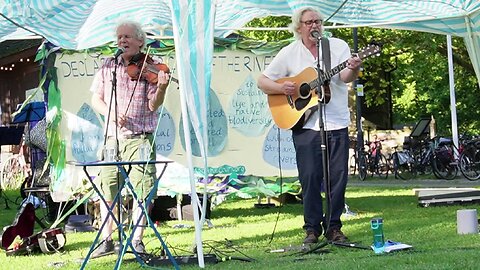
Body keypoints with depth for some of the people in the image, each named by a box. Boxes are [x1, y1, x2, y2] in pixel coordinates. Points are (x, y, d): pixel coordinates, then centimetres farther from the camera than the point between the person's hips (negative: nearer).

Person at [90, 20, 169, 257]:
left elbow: (153, 105, -8)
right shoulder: (108, 67, 9)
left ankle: (137, 240, 5)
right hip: (113, 137, 3)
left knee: (142, 189, -5)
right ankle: (106, 240, 13)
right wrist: (111, 113, -8)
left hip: (140, 137, -3)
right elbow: (96, 100, 10)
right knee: (107, 188, 2)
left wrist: (161, 88, -27)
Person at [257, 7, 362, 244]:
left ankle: (333, 227, 13)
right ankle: (312, 228, 8)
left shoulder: (338, 46, 5)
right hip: (305, 124, -1)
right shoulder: (289, 53, 5)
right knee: (310, 177, -3)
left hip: (337, 124, 1)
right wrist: (281, 88, -12)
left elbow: (345, 77, -11)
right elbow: (262, 82, 8)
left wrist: (353, 70, -34)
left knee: (339, 176, 1)